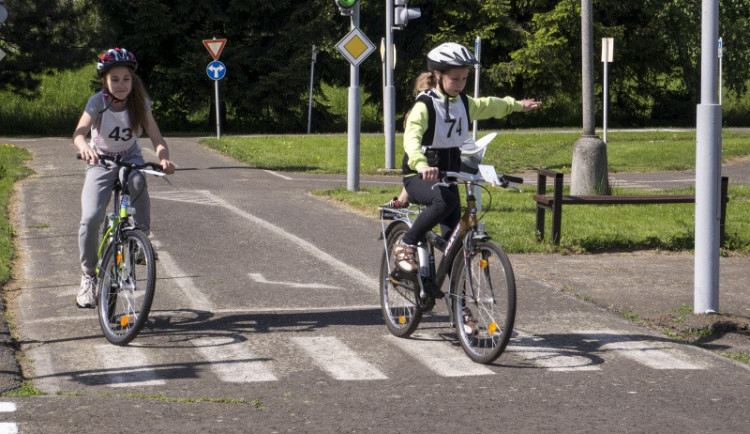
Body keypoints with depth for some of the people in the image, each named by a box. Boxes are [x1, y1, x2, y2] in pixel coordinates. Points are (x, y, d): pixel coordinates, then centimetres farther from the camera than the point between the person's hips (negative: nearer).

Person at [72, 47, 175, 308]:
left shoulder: (140, 103, -12)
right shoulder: (98, 102, -18)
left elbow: (157, 139, -19)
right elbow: (79, 133, -32)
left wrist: (163, 158, -42)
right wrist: (85, 147, -56)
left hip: (130, 160, 1)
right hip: (100, 162, -1)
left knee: (137, 182, -37)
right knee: (90, 219, -21)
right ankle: (88, 276, -2)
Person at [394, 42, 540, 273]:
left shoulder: (464, 102, 7)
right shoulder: (425, 105, -16)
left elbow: (488, 105, 31)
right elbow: (411, 137, -35)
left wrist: (517, 105, 46)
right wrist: (422, 165, -54)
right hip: (419, 177, -7)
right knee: (444, 202, -36)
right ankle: (405, 245, -20)